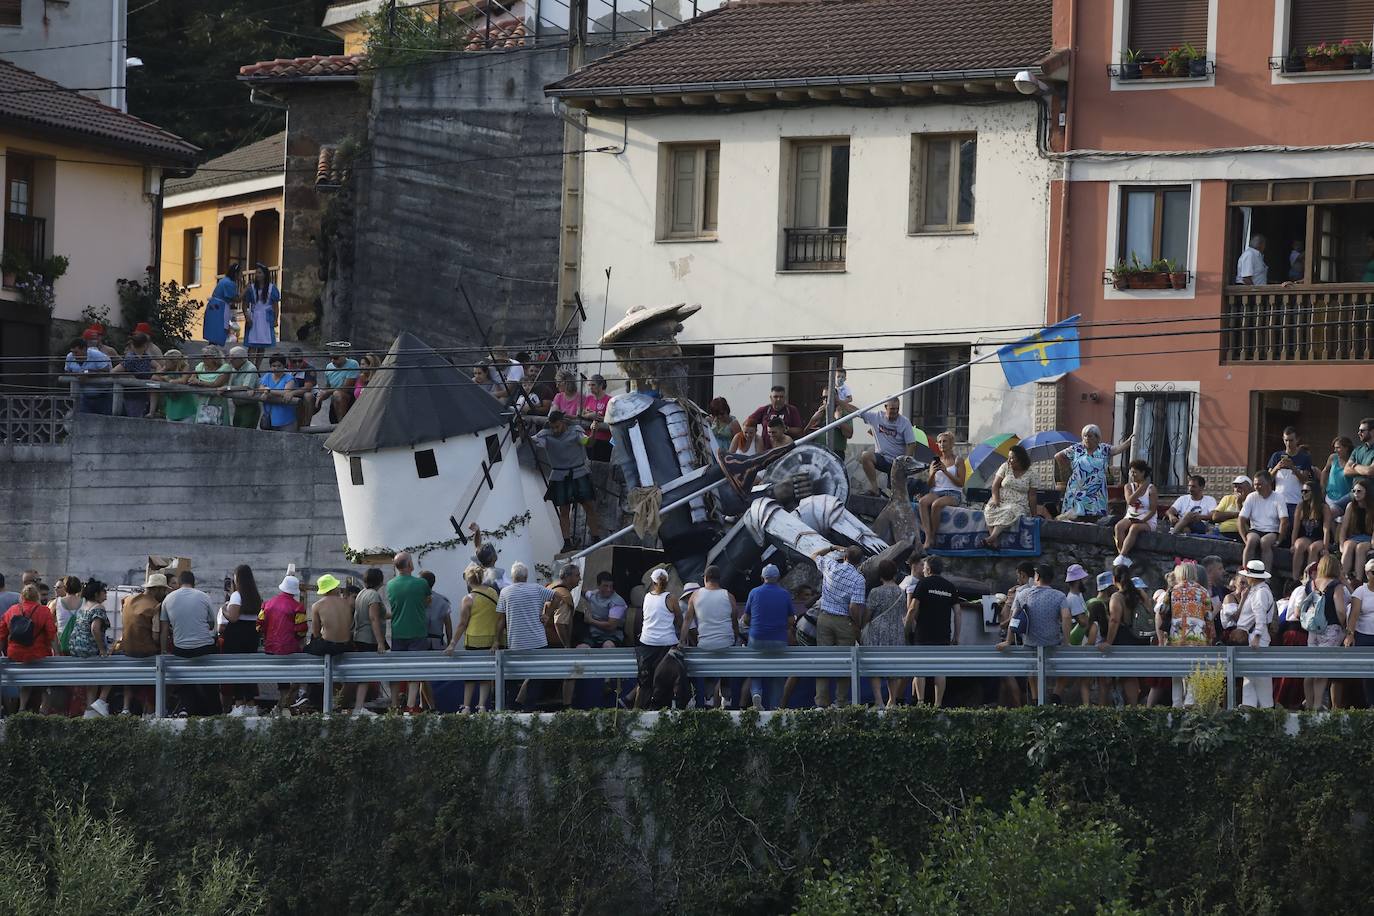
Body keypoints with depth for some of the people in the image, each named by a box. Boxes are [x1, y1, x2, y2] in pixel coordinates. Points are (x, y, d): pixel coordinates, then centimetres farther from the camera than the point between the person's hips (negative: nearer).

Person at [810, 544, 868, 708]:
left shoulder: (830, 567, -3)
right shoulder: (858, 579, -12)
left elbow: (814, 556, 19)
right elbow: (855, 607, -18)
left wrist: (832, 548, 28)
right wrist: (858, 625, -3)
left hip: (824, 618, 3)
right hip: (845, 621, -3)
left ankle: (822, 701, 0)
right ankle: (841, 700, 8)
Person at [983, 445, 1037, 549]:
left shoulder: (1029, 474, 5)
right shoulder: (1005, 467, 10)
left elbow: (1032, 496, 5)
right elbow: (995, 485, 7)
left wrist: (1033, 515, 3)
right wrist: (995, 500, -11)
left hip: (1018, 505, -2)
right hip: (1000, 502, 2)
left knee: (1008, 512, -39)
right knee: (990, 510, -33)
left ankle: (992, 538, -54)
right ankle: (994, 542, -46)